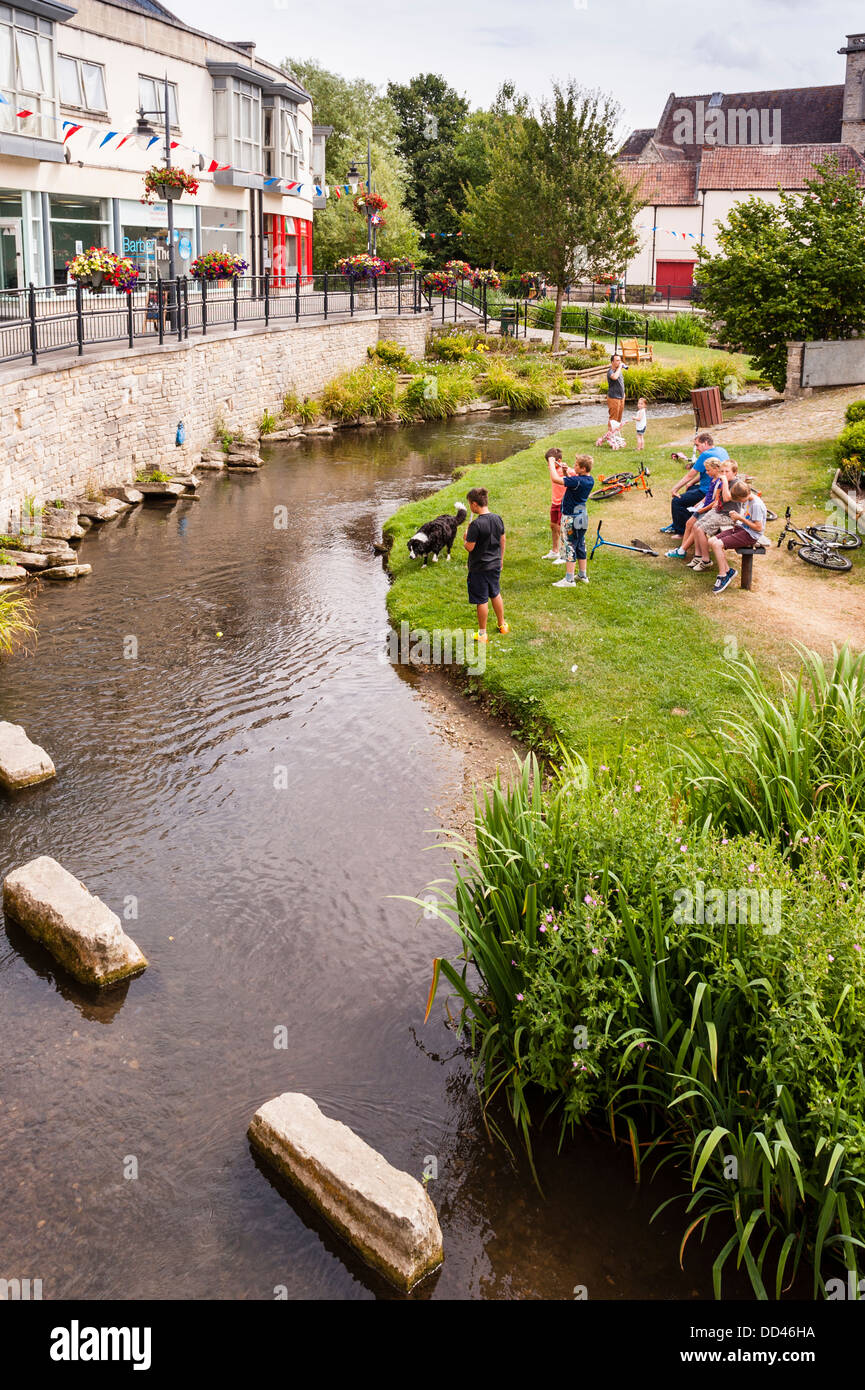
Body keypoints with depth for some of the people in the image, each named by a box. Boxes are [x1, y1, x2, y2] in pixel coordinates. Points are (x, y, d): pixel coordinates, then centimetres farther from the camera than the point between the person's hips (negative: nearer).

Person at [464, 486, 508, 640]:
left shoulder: (476, 525, -24)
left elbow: (469, 547, -21)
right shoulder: (497, 518, -2)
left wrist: (466, 536, -1)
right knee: (495, 594, 24)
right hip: (495, 565, 7)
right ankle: (502, 625, 37)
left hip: (479, 568, -7)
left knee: (482, 600, 4)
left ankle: (482, 633, 14)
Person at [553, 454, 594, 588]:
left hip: (571, 518, -9)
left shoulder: (577, 481, -25)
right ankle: (582, 576, 27)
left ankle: (569, 580, 1)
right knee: (580, 547, 17)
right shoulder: (590, 480, 1)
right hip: (582, 516, 9)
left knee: (570, 547, -3)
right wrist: (566, 471, 2)